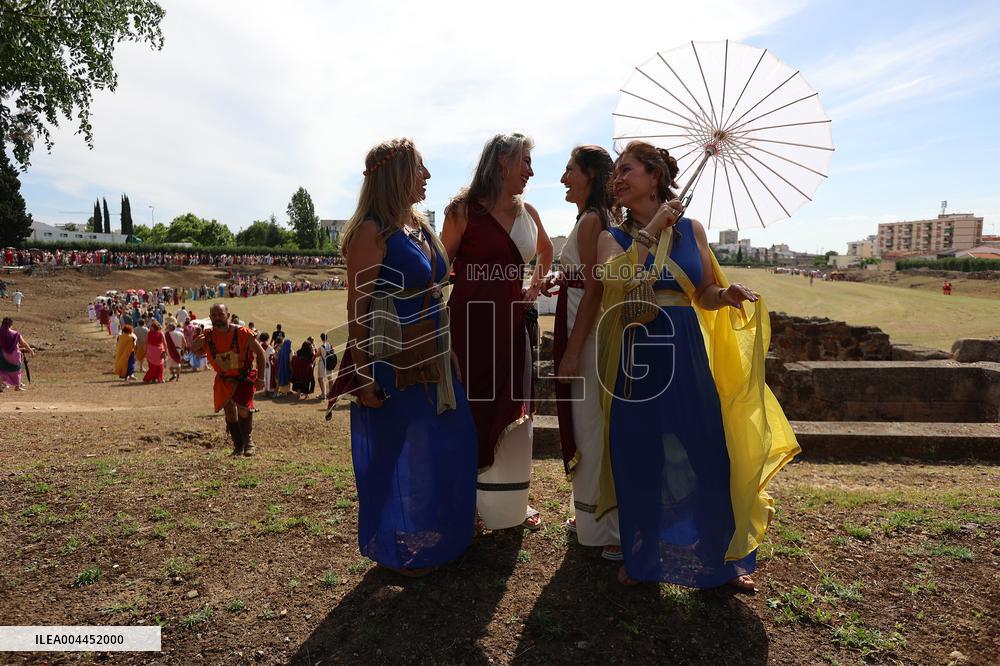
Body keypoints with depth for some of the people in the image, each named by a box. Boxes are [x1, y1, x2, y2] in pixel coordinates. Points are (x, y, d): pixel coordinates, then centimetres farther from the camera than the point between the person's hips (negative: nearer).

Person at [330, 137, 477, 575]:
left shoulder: (421, 227, 11)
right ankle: (400, 550, 29)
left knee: (447, 450, 16)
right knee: (399, 457, 7)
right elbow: (357, 307, -15)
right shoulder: (372, 232, -14)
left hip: (434, 358, 8)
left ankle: (438, 538, 37)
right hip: (394, 361, -8)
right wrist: (362, 375, -18)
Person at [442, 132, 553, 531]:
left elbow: (546, 251, 30)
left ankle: (511, 502, 27)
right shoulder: (465, 210, -6)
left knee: (513, 415, 11)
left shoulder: (528, 214, 11)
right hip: (471, 323, -5)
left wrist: (535, 286, 14)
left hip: (514, 323, 6)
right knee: (472, 412, 1)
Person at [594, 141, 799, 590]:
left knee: (706, 455, 4)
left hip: (686, 355, 1)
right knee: (638, 458, 4)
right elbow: (615, 280, -17)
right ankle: (641, 558, 26)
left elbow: (704, 296, 13)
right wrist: (651, 229, -16)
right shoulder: (613, 237, 5)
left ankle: (725, 558, 25)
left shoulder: (691, 229, 9)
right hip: (636, 360, -1)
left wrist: (727, 294, -8)